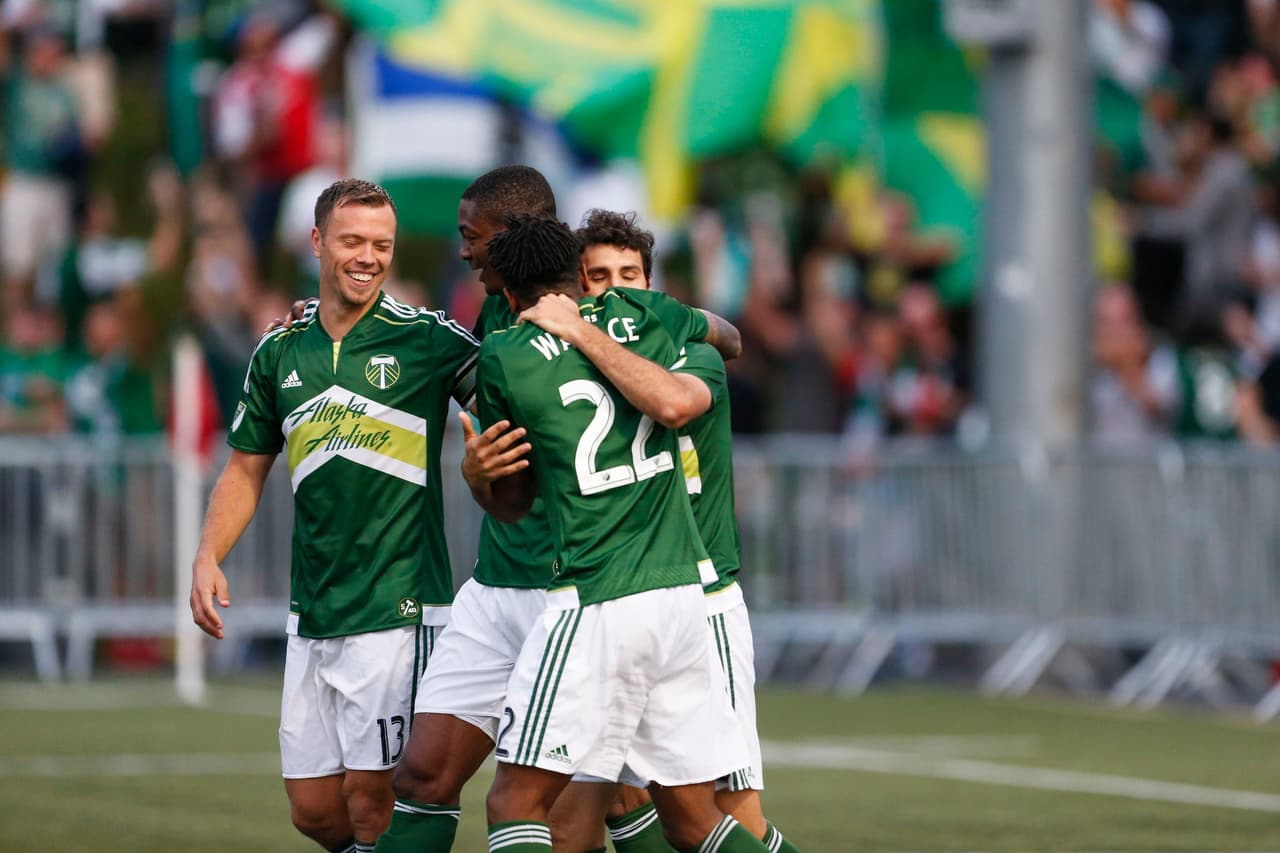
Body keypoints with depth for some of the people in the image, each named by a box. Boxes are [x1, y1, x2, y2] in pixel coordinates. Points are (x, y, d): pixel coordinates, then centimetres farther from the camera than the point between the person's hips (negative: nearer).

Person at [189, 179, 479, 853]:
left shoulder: (426, 337, -2)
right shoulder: (280, 353, 12)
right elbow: (246, 469, 19)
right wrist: (208, 558, 5)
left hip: (399, 607, -5)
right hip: (313, 614, 5)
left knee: (373, 796, -8)